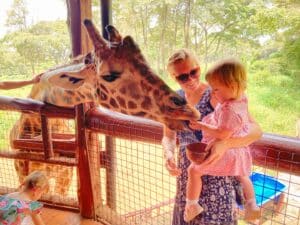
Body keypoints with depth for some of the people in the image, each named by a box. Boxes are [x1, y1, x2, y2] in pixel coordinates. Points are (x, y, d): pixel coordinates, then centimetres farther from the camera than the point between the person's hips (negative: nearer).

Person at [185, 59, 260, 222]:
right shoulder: (242, 99, -3)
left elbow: (222, 134, -32)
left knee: (193, 171, 0)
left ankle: (191, 205, 9)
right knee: (242, 176, 31)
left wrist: (201, 126, -23)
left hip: (222, 151, -9)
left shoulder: (229, 110, -32)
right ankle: (251, 206, 42)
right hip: (239, 151, 10)